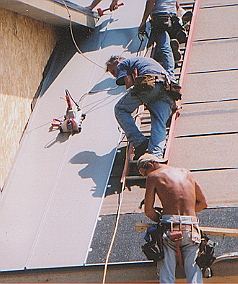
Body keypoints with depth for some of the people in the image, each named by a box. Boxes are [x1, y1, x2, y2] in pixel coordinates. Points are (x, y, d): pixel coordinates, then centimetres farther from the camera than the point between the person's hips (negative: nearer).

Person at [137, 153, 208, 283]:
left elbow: (148, 210, 3)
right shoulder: (186, 173, 19)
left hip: (170, 230, -3)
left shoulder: (154, 176, 6)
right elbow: (203, 203, 23)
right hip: (191, 229, 3)